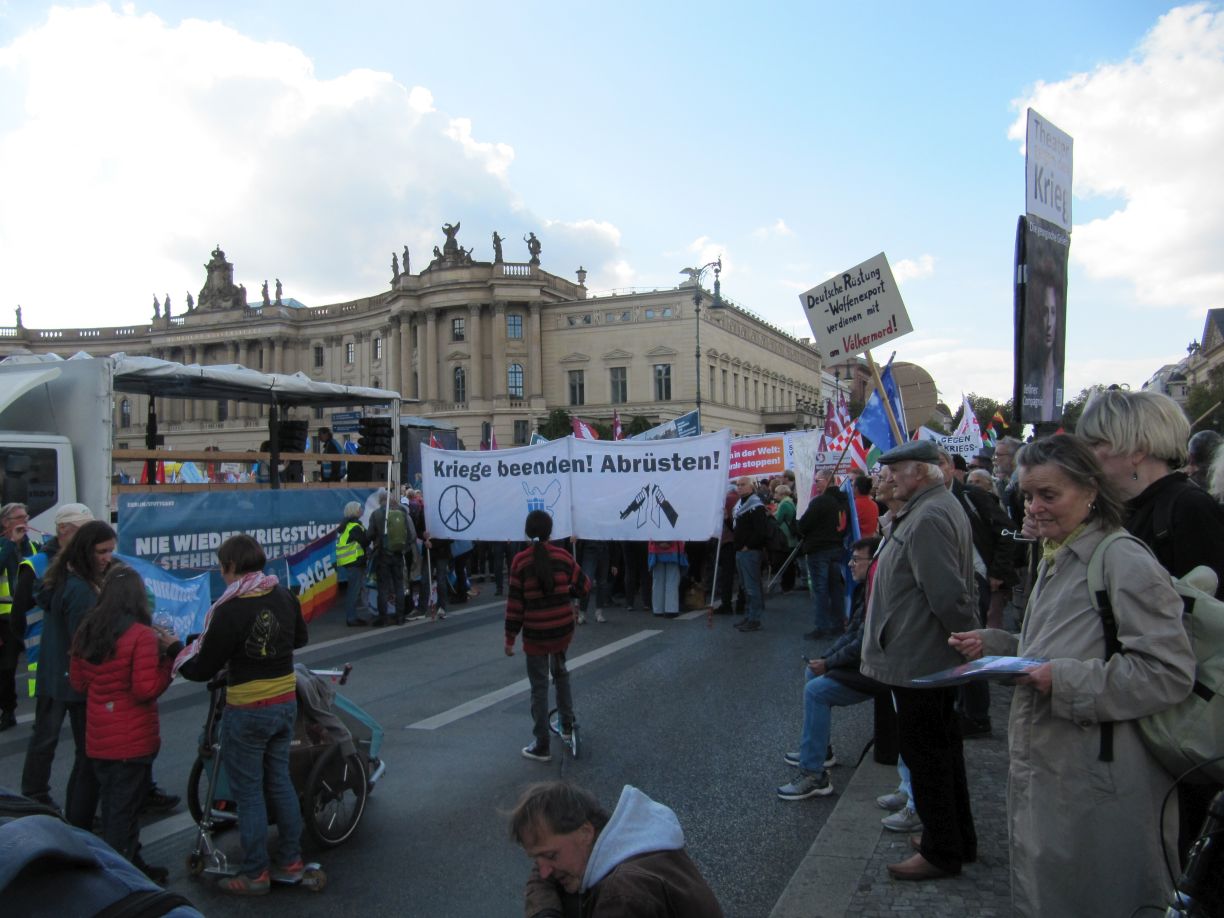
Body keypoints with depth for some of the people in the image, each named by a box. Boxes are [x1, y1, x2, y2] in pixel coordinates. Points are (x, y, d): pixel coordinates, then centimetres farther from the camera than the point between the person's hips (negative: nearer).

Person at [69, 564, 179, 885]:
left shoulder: (86, 632, 2)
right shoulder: (142, 635, -19)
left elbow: (78, 682, 12)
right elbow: (147, 689, -20)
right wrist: (170, 654, -14)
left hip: (97, 739, 7)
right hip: (133, 739, -7)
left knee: (112, 804, 19)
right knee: (125, 808, 4)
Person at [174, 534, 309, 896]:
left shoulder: (229, 610, -20)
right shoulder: (285, 597, -1)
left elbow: (204, 669, -12)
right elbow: (300, 638, 15)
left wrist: (179, 658, 6)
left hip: (248, 711, -6)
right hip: (286, 702, 7)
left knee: (248, 791, 7)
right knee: (279, 781, 18)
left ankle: (254, 874, 18)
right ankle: (291, 861, 28)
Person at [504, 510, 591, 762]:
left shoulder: (520, 560, -9)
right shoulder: (563, 555, -3)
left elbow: (515, 601, -9)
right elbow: (584, 585, 3)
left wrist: (510, 637, -2)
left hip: (535, 632, -3)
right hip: (563, 627, 3)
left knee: (539, 686, 5)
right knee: (560, 671, 28)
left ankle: (542, 746, 10)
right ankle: (567, 723, 35)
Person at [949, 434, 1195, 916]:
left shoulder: (1124, 561, -17)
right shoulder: (1055, 560, 11)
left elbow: (1170, 672, -22)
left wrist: (1067, 681, -26)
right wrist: (991, 644, 7)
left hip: (1093, 783, -9)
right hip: (1041, 769, 9)